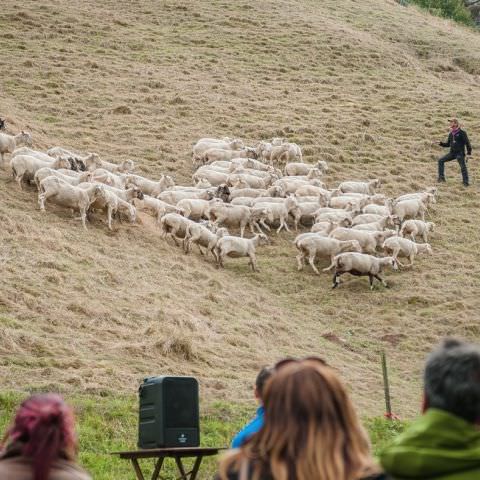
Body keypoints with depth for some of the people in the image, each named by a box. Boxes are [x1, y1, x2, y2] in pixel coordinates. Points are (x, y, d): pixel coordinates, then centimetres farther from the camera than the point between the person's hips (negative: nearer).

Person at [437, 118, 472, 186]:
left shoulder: (462, 133, -7)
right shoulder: (451, 134, 12)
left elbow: (467, 142, -7)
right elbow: (448, 144, 19)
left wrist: (469, 151, -13)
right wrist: (441, 143, 2)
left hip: (460, 153, -6)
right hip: (452, 153, 6)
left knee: (463, 167, -11)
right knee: (441, 161, -3)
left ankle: (466, 182, -1)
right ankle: (441, 177, -1)